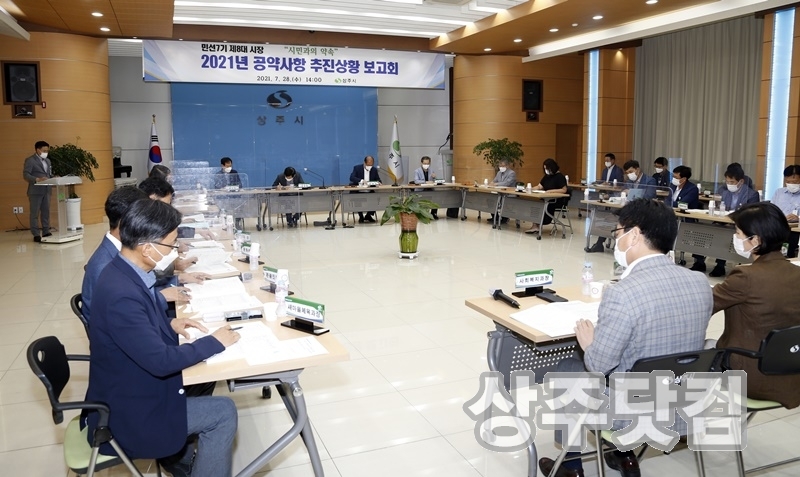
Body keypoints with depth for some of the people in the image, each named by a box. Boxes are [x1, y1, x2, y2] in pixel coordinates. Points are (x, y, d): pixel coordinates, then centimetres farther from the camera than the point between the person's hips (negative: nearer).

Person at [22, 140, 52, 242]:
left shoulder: (47, 161, 18)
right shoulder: (30, 160, -5)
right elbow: (25, 175, -13)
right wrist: (38, 179, -28)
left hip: (46, 190, 7)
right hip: (35, 191, -7)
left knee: (46, 212, 9)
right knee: (34, 213, -2)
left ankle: (46, 232, 16)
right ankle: (36, 235, 0)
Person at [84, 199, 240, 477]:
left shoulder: (123, 273, -4)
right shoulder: (121, 293, -33)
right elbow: (160, 361, -30)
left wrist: (169, 324, 0)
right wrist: (214, 342, -19)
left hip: (130, 387, 9)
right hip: (126, 412, -9)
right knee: (223, 412, -5)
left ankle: (177, 454, 34)